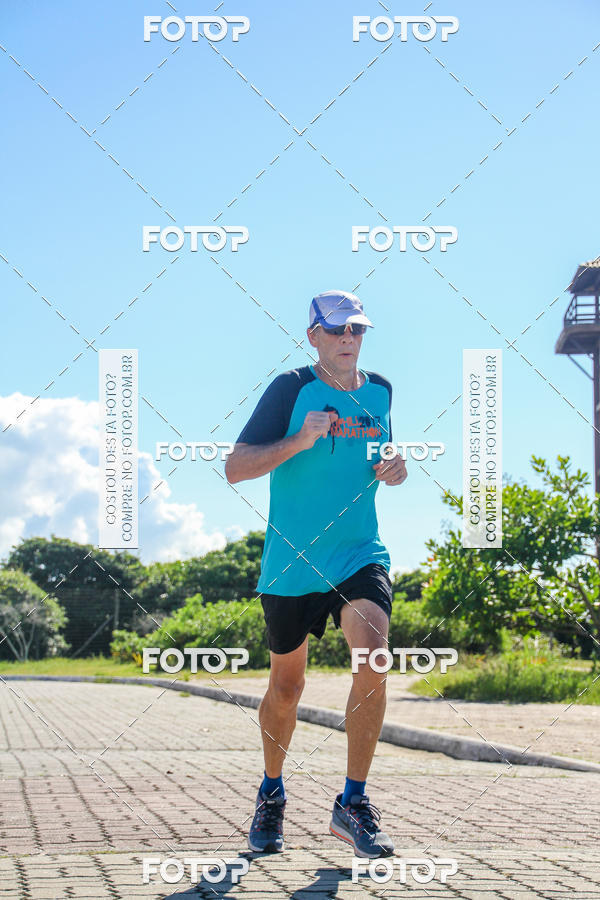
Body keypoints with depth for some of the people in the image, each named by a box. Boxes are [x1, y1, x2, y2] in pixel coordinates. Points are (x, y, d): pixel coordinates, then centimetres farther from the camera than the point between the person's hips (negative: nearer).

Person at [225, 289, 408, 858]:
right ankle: (271, 795, 35)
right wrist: (300, 441, -25)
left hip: (360, 554, 2)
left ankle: (353, 804, -13)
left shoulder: (379, 392, 7)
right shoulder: (292, 389, -8)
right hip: (291, 562, -2)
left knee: (372, 653, -22)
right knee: (286, 687, 9)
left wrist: (395, 470, 1)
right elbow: (234, 469, -13)